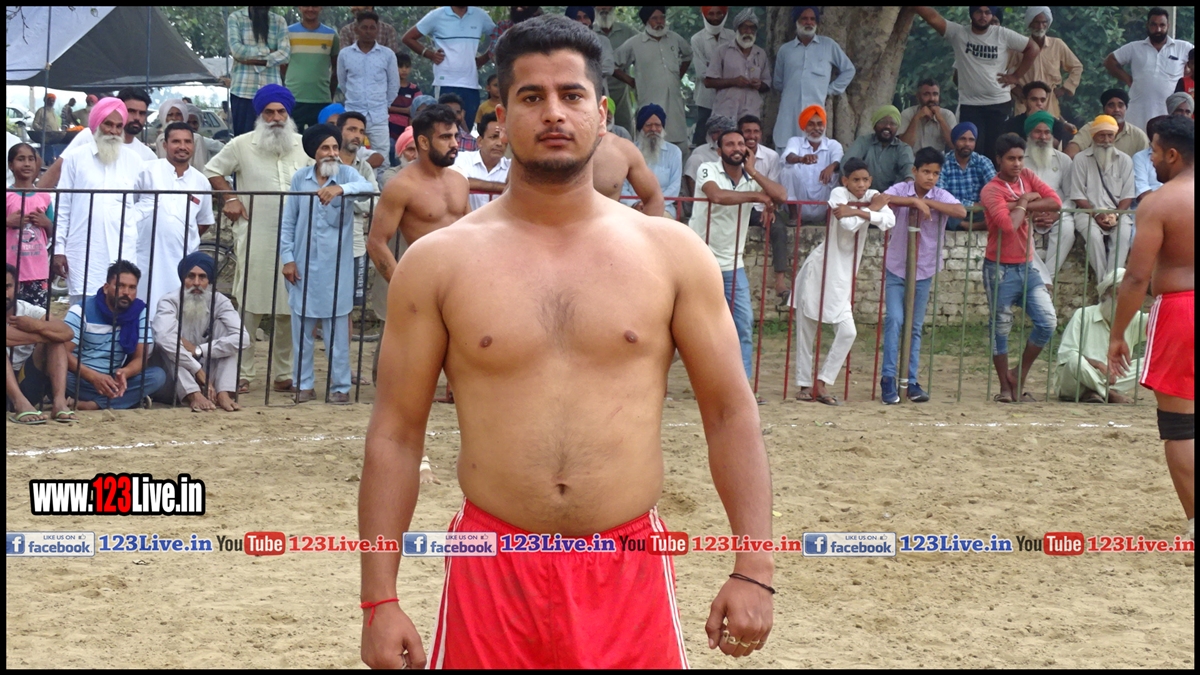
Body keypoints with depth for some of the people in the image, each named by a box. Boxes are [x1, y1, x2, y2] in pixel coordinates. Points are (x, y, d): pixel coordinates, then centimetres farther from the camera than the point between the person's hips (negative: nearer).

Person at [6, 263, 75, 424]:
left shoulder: (28, 310, 3)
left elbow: (67, 333, -13)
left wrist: (36, 326, -30)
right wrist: (41, 335, -19)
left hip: (26, 385, 3)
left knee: (56, 339, -11)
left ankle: (60, 402, -28)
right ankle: (20, 404, -43)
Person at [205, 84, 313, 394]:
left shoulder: (304, 147, 8)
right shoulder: (242, 145, 3)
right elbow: (213, 170, 13)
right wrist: (229, 198, 1)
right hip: (255, 239, -2)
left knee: (288, 311, 6)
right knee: (249, 309, -2)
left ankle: (284, 374, 14)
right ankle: (242, 373, 3)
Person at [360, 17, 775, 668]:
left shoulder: (670, 253, 2)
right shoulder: (439, 261, 1)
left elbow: (730, 411, 4)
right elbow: (396, 432, 2)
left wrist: (753, 570, -4)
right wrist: (380, 599, -3)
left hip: (630, 573, 1)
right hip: (492, 572, 0)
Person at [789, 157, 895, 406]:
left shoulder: (873, 196, 3)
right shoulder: (839, 193, -8)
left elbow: (889, 221, -17)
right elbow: (849, 225, -24)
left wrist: (857, 211, -25)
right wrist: (871, 209, -11)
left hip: (841, 279, 4)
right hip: (817, 272, -4)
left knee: (848, 332, -6)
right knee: (806, 334, 2)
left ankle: (821, 384, 2)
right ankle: (805, 384, 13)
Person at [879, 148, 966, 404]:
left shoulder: (940, 196, -4)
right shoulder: (901, 190, -7)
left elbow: (961, 212, -23)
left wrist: (928, 202, -23)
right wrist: (915, 201, -31)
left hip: (924, 270, 2)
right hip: (896, 268, -2)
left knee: (915, 327, 9)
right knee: (894, 320, -12)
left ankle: (911, 380, 15)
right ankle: (889, 378, -6)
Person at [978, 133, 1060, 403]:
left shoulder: (1028, 178, 7)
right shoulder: (991, 190, -12)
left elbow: (1056, 202, -8)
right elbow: (1008, 224, -27)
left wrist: (1021, 204, -15)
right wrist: (1023, 203, -11)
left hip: (1027, 267, 6)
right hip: (1001, 269, -6)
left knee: (1048, 322, -3)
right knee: (1000, 328, 2)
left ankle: (1019, 376, 12)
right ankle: (1005, 387, 14)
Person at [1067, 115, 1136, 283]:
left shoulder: (1124, 160, 10)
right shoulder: (1080, 160, 4)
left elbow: (1128, 195, 5)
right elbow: (1078, 196, 0)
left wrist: (1116, 215, -12)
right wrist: (1096, 214, -13)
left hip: (1118, 213, 1)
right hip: (1088, 212, -1)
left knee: (1124, 233, -31)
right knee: (1094, 235, -34)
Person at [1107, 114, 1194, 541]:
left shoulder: (1159, 204, -10)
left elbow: (1137, 278, -13)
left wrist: (1117, 334, -6)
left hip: (1179, 310, -6)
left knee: (1179, 425, 0)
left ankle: (1194, 525, 0)